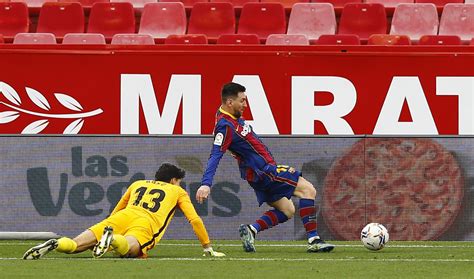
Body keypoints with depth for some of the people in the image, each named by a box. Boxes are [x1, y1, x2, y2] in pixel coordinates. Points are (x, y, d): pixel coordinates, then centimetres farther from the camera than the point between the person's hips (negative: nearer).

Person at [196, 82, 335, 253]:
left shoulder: (234, 117, 6)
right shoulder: (225, 126, -23)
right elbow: (215, 156, -31)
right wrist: (206, 184, -40)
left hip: (262, 171, 10)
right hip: (263, 171, -10)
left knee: (287, 210, 16)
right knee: (308, 190, -11)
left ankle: (251, 230, 3)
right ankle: (313, 240, -14)